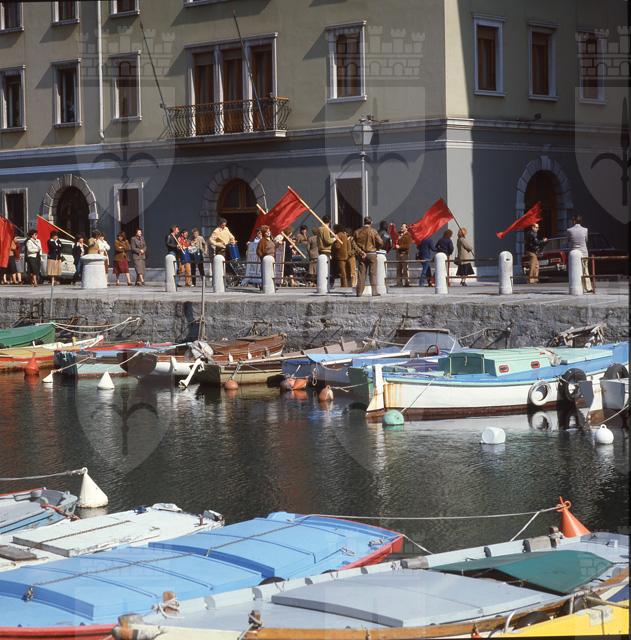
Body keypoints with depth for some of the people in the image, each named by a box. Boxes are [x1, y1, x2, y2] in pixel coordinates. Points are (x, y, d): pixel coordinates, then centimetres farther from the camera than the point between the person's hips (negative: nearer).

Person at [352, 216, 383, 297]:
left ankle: (359, 292, 3)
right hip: (372, 254, -3)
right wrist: (376, 247, 11)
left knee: (361, 274, 4)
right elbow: (380, 242, -8)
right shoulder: (373, 231, -7)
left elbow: (354, 244, -3)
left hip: (362, 255, 3)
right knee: (373, 273, 2)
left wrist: (360, 252, -6)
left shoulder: (357, 232, 3)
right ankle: (374, 291, -1)